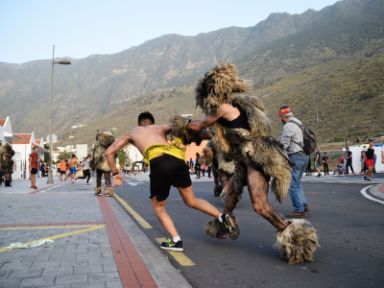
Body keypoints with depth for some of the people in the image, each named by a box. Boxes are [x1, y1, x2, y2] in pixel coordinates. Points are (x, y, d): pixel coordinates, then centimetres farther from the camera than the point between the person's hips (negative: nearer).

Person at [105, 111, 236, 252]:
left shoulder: (131, 133, 33)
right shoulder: (161, 127, 35)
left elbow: (109, 153, 33)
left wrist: (115, 173, 39)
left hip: (159, 163, -3)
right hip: (177, 160, 3)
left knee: (158, 206, 20)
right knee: (191, 201, 20)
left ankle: (176, 241, 6)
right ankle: (223, 217, 6)